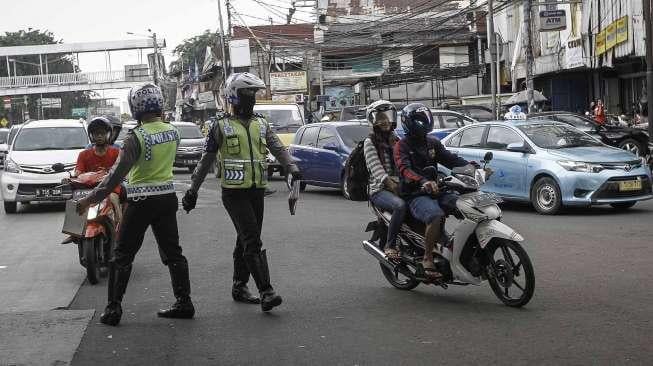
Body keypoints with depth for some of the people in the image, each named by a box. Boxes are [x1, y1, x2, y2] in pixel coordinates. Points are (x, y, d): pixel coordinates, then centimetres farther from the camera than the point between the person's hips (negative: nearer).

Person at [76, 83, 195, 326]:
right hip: (167, 198, 6)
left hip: (141, 202, -5)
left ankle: (113, 309, 5)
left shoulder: (137, 137, -17)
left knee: (123, 255, 4)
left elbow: (117, 174, -19)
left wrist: (91, 199, -15)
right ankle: (184, 303, 16)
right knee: (172, 252, 14)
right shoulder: (173, 132, 0)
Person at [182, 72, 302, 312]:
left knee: (245, 240, 13)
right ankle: (266, 291, -18)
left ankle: (239, 286, 25)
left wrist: (292, 168, -18)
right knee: (252, 242, -14)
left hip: (257, 191, 5)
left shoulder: (261, 124, 13)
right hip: (234, 192, -5)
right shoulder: (221, 127, 0)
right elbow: (206, 160, 4)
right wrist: (192, 190, 5)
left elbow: (278, 148, 2)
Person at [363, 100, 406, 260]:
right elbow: (377, 171, -11)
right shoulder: (370, 142, 1)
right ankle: (390, 245, -22)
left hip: (399, 186, 5)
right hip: (379, 189, -5)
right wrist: (394, 187, -22)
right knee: (400, 206, -37)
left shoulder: (396, 140, 19)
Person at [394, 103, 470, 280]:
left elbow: (451, 159, 9)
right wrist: (423, 181, -39)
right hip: (415, 195, -6)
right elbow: (405, 169, -20)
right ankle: (427, 259, -24)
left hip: (436, 191, 6)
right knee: (436, 215, -36)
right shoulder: (402, 146, -2)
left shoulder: (433, 143, 19)